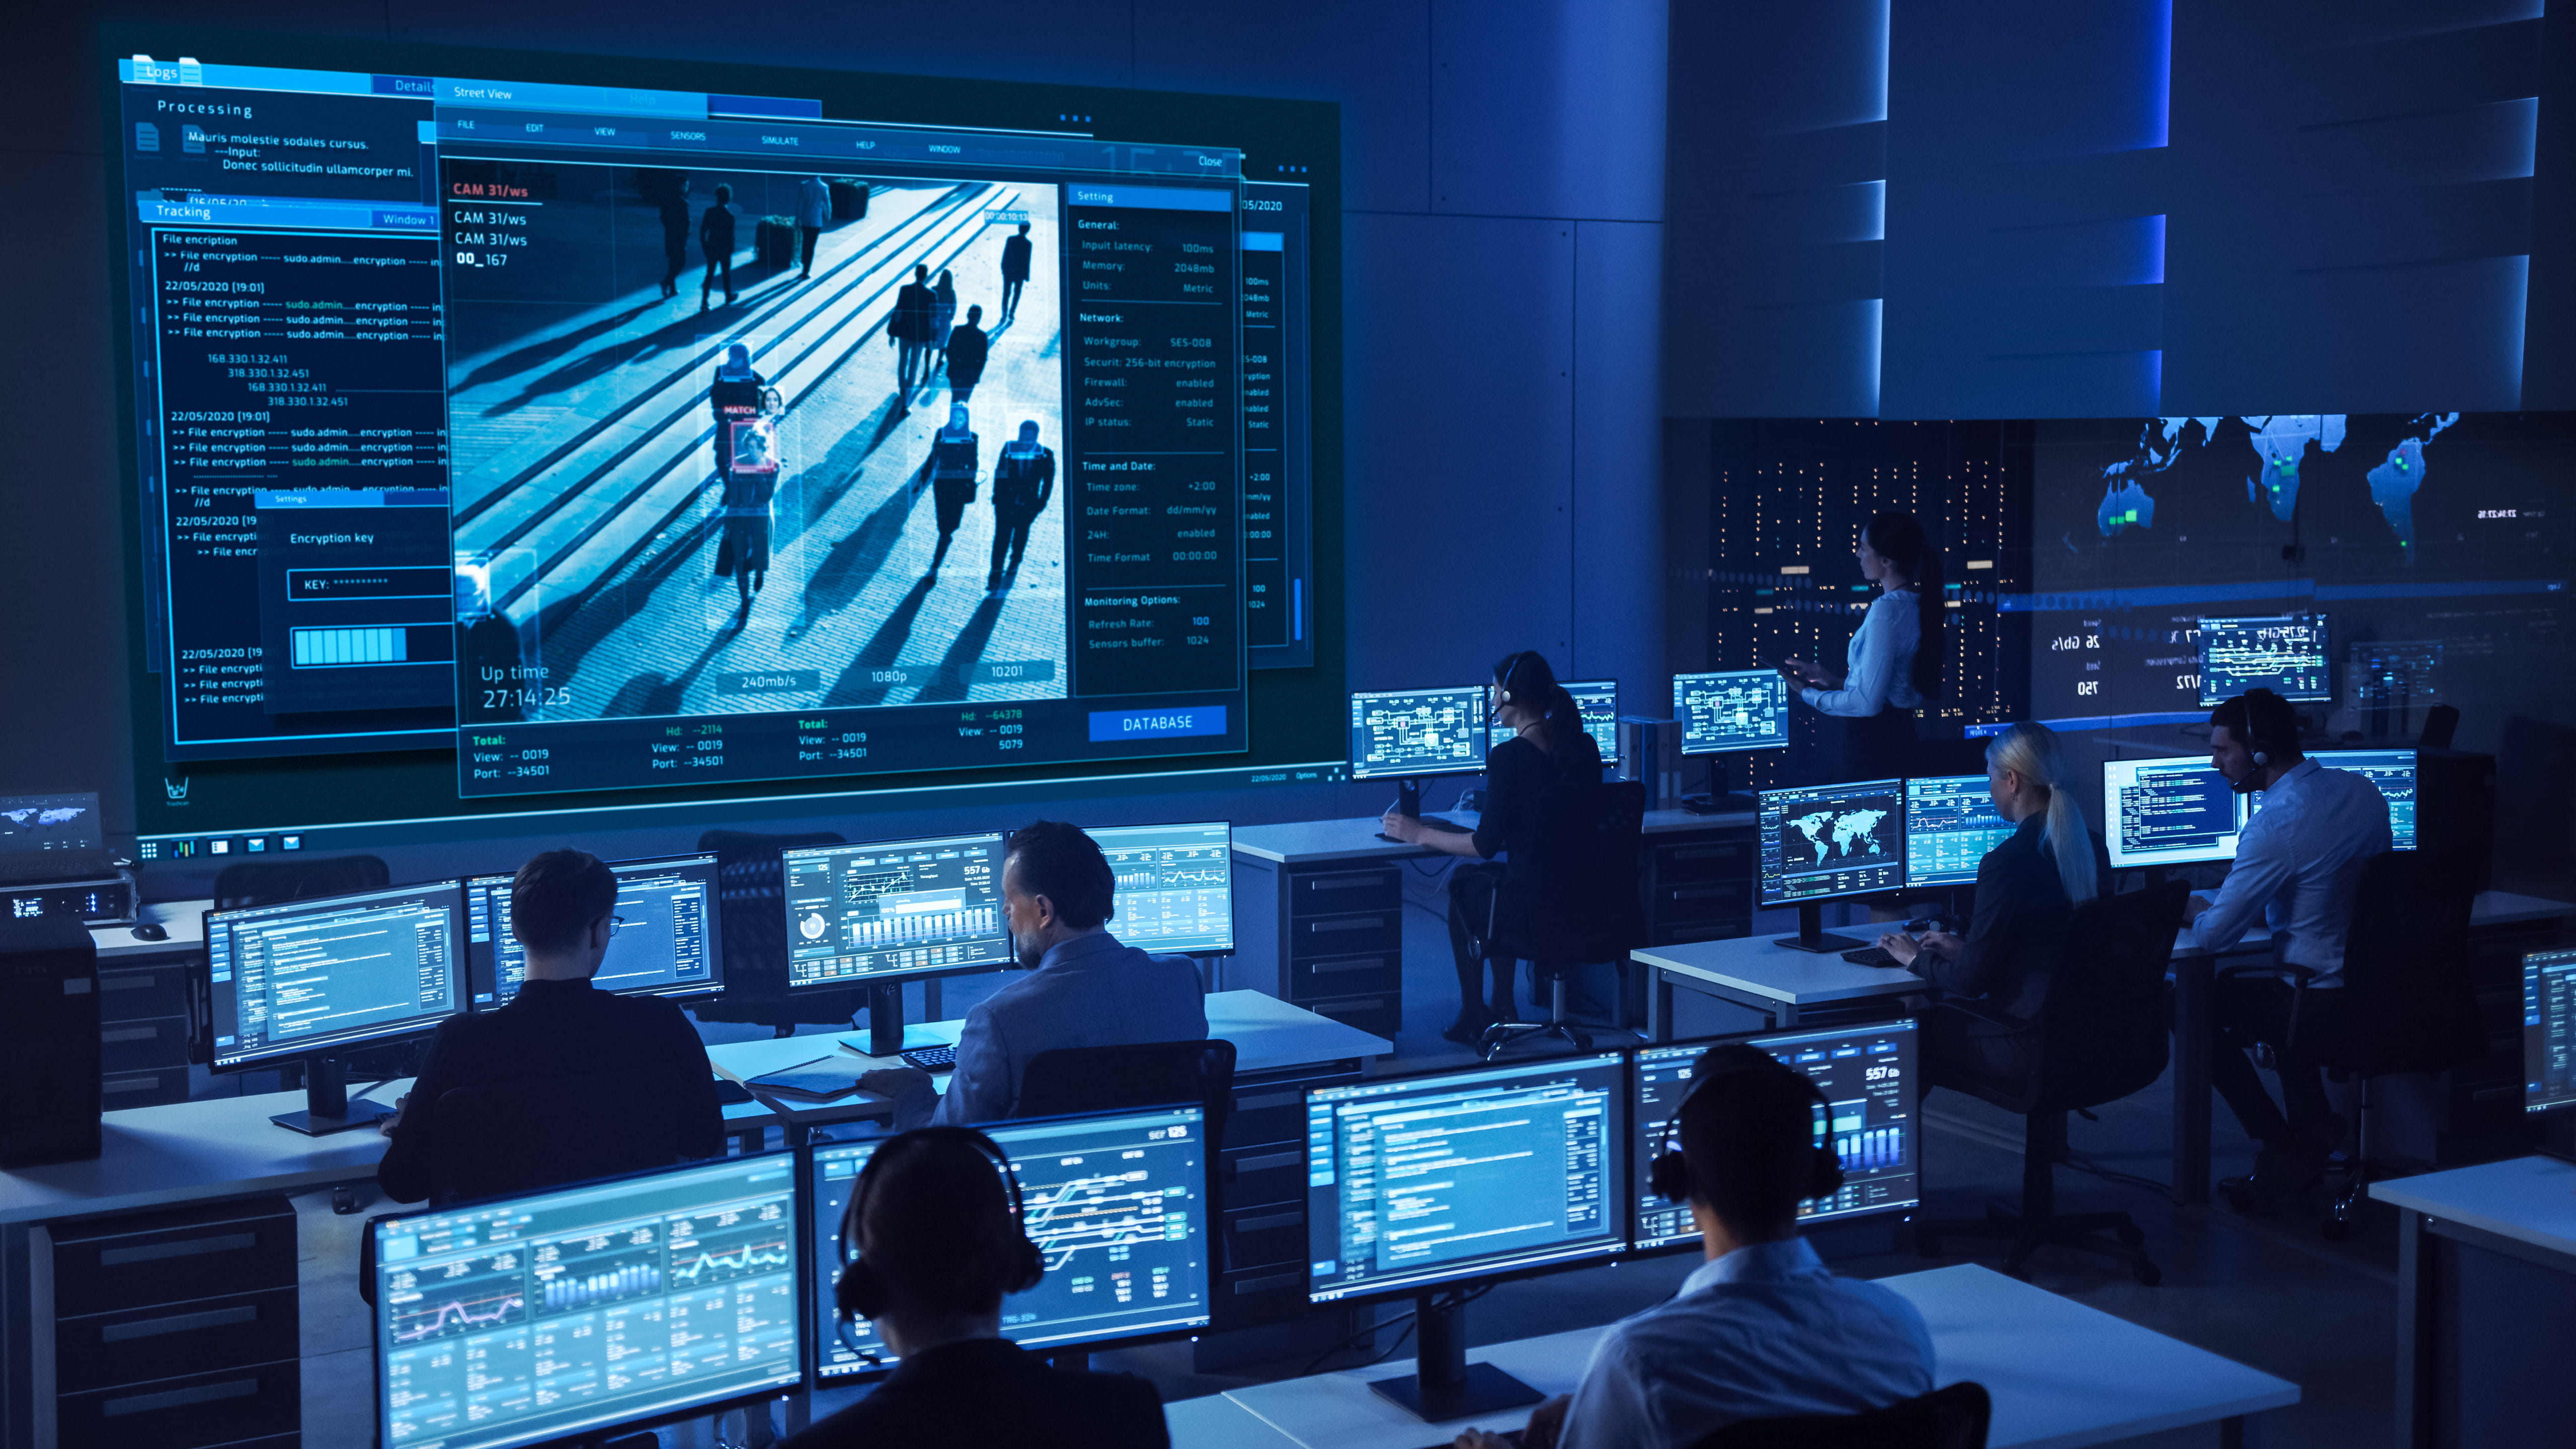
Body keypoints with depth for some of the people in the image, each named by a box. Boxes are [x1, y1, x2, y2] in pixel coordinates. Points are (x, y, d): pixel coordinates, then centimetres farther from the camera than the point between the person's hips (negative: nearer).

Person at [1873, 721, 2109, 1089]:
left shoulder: (2007, 862, -21)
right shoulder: (2093, 848, 4)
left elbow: (1971, 980, -15)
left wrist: (1917, 958, 4)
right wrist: (1965, 950, 23)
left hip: (2032, 1044, -8)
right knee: (1943, 1006, 22)